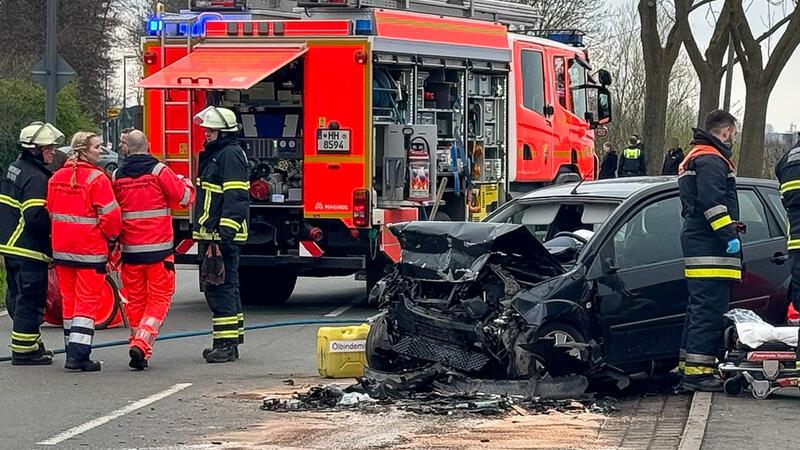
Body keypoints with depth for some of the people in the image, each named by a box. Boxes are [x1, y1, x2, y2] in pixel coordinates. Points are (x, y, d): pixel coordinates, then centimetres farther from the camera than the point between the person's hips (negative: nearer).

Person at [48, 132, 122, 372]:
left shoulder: (57, 178, 6)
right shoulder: (97, 178, -15)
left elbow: (50, 212, 13)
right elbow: (110, 216, -15)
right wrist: (111, 237, 4)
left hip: (61, 250, 6)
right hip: (90, 250, -6)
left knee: (69, 300, 15)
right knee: (87, 302, -3)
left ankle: (74, 351, 21)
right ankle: (78, 355, -9)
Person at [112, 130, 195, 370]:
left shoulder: (117, 176, 4)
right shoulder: (159, 171, -8)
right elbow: (184, 197, -5)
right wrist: (186, 182, 16)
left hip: (130, 249, 3)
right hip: (158, 248, -3)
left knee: (135, 300, 13)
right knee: (160, 298, 2)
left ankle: (139, 348, 18)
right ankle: (142, 343, -16)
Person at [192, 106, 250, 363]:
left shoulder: (231, 154, -12)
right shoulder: (213, 154, 21)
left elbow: (235, 197, -20)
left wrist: (225, 232, -26)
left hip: (223, 234, -11)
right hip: (210, 234, 11)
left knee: (222, 287, -11)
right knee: (215, 288, 14)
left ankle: (227, 344, -12)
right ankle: (230, 341, 20)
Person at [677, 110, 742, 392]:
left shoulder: (695, 158, 25)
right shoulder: (711, 160, -10)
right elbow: (712, 202, -22)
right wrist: (729, 235, -22)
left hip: (696, 243, 11)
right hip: (711, 249, -11)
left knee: (698, 309, 15)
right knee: (709, 310, -13)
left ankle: (688, 368, 19)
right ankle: (698, 372, -18)